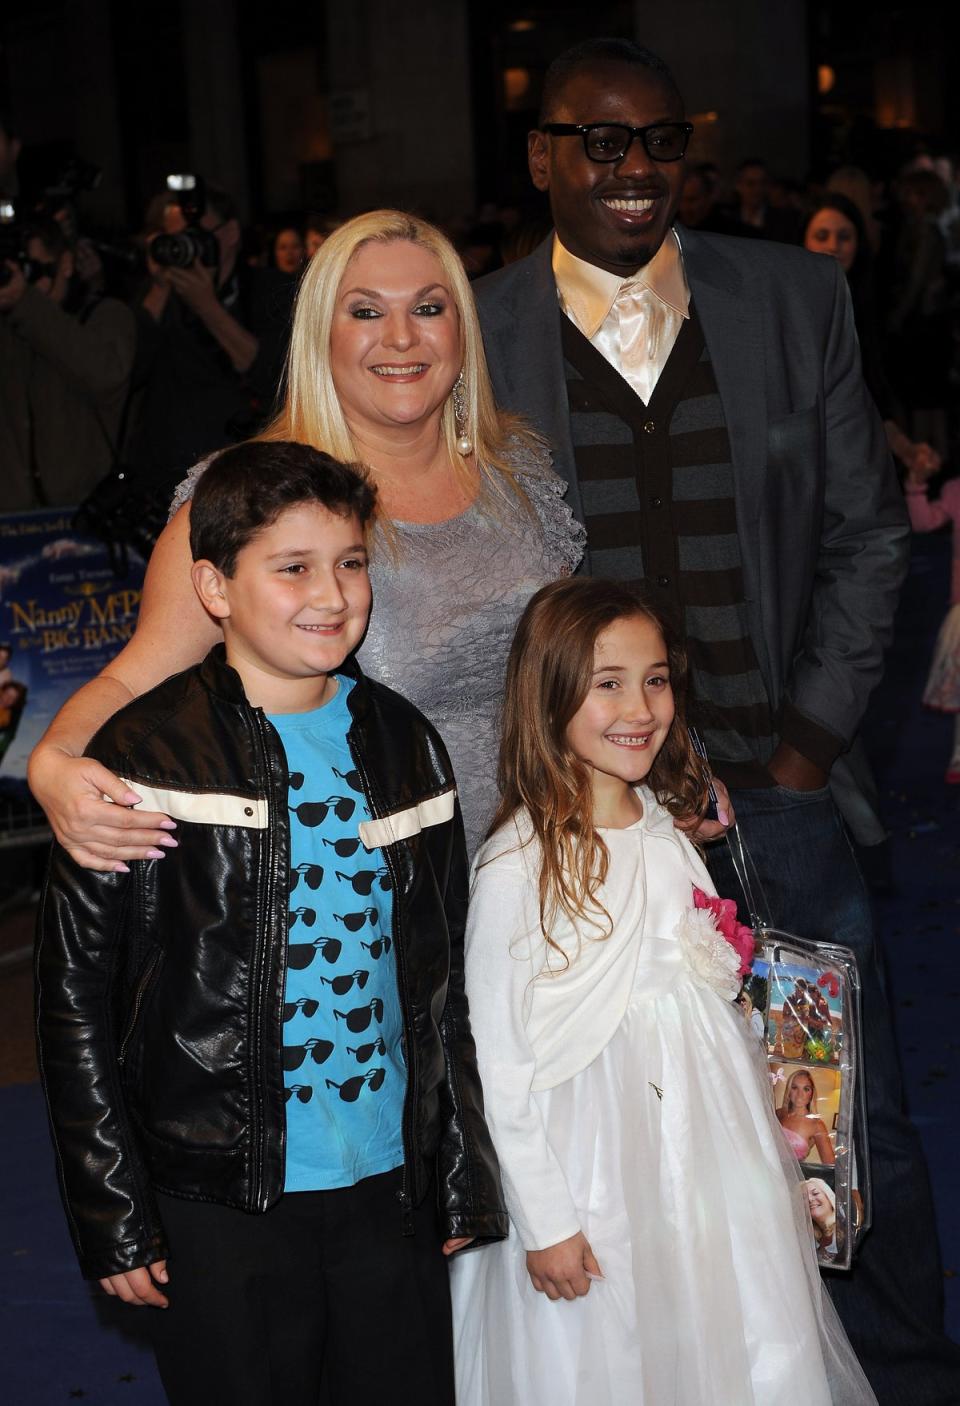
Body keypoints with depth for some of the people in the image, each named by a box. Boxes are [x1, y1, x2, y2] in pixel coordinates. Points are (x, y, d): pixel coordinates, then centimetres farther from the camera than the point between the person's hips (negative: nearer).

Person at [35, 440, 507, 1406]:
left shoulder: (403, 744, 7)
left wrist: (463, 1179, 13)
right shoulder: (148, 756, -9)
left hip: (390, 1188, 4)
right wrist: (114, 1219, -7)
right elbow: (75, 992, -6)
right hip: (221, 1208, -4)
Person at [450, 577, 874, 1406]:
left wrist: (769, 1158, 15)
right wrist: (543, 1221, -11)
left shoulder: (674, 832, 3)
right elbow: (498, 1060, -13)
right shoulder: (518, 869, -17)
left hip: (712, 1150, 6)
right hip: (592, 1172, -6)